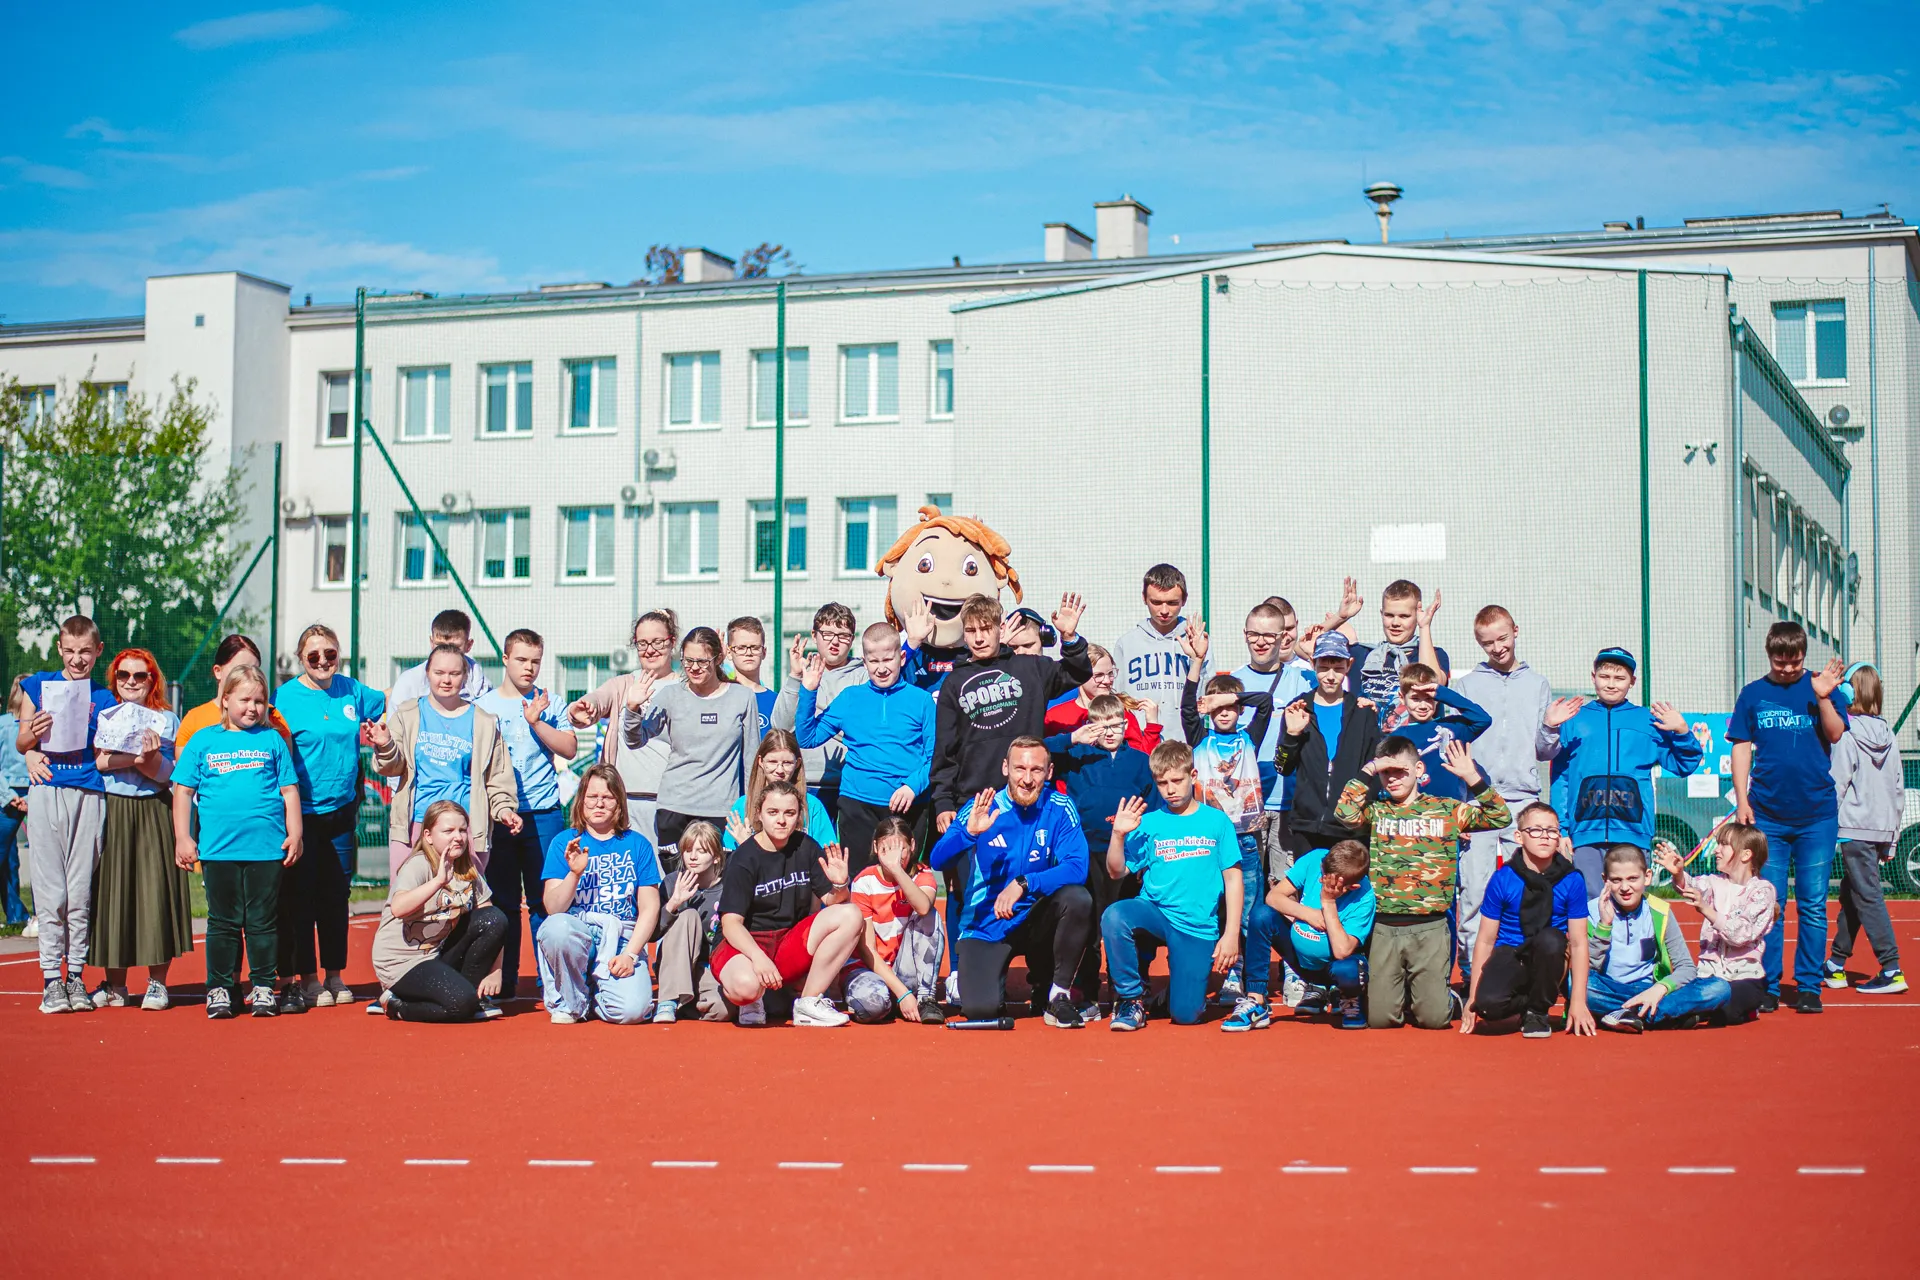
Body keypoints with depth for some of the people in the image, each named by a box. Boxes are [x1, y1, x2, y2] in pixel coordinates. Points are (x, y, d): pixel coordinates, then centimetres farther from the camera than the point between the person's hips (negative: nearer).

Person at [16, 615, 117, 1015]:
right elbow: (20, 744, 12)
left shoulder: (103, 698, 11)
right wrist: (33, 734, -10)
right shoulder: (38, 685, 11)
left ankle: (76, 975, 9)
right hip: (46, 792, -1)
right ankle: (50, 978, 1)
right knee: (50, 891, -3)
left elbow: (104, 757, 11)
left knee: (81, 891, 1)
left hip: (88, 796, 1)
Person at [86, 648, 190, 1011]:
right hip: (110, 812, 1)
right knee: (112, 890, 0)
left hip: (153, 814, -1)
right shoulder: (101, 716, 11)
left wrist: (148, 758, -23)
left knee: (156, 891, -5)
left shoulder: (166, 719, 8)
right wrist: (138, 758, -17)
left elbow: (165, 774, -3)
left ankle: (157, 982, 3)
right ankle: (114, 984, 9)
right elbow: (97, 761, -6)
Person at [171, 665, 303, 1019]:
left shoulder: (272, 741, 8)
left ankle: (264, 987, 13)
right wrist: (182, 838, 2)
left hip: (268, 848, 0)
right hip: (218, 848, 0)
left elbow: (290, 790, 10)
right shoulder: (203, 741, 7)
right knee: (223, 922, 7)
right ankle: (219, 990, 14)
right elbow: (183, 791, 8)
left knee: (263, 922, 5)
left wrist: (294, 834, 3)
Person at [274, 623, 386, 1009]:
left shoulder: (351, 691, 7)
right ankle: (306, 978, 9)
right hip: (301, 814, -4)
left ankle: (335, 975, 19)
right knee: (299, 897, 0)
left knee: (336, 895, 10)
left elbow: (390, 701, 25)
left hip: (341, 811, 4)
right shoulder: (286, 697, -7)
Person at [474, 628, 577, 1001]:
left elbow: (569, 748, -2)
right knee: (502, 901, 5)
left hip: (544, 815, 0)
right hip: (498, 814, 0)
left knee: (544, 900, 0)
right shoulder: (483, 705, 6)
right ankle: (504, 983, 11)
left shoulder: (548, 703, 7)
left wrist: (536, 722, -11)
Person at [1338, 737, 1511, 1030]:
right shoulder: (1376, 811, 7)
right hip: (1384, 928, 1)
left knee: (1434, 1018, -5)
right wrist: (1367, 772, -10)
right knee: (1379, 1018, -1)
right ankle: (1402, 993, 31)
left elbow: (1500, 817, 1)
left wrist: (1472, 778, -9)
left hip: (1430, 928, -1)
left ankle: (1441, 995, 29)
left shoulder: (1446, 810, 7)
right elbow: (1345, 814, -13)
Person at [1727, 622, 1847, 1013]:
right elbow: (1741, 747, 8)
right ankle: (1767, 988, 8)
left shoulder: (1821, 685, 5)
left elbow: (1835, 734, -6)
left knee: (1813, 905, 2)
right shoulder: (1752, 694, 7)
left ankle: (1809, 987, 9)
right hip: (1767, 815, 1)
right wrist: (1741, 800, 0)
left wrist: (1823, 697, -21)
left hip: (1817, 814, 0)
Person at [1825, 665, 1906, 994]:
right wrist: (1891, 839, 19)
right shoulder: (1888, 736, 9)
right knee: (1850, 893, 17)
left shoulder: (1847, 735, -9)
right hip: (1883, 828, 7)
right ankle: (1837, 966, 25)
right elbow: (1898, 791, 13)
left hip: (1855, 829, -7)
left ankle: (1892, 971, -11)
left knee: (1867, 896, -6)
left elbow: (1836, 785, -12)